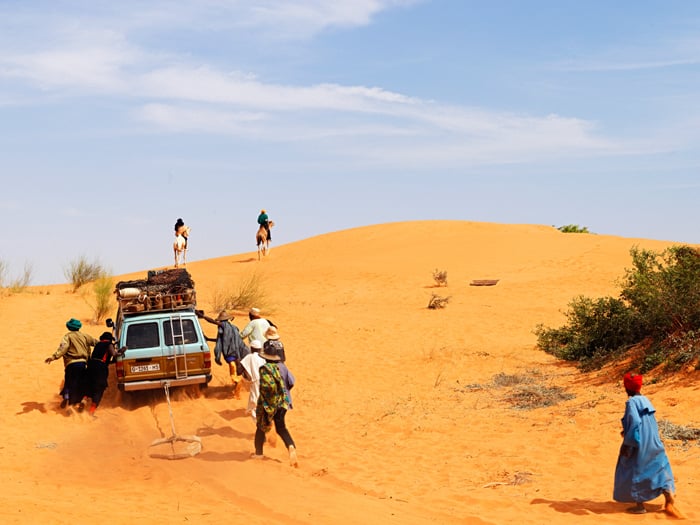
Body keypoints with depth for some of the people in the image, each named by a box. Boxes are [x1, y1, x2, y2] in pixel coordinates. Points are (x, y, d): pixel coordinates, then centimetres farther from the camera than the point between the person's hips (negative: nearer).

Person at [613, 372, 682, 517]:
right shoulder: (645, 400, 8)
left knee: (634, 472, 7)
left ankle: (639, 505, 11)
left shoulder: (631, 402, -15)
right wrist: (628, 431, 26)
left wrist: (627, 443, -20)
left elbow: (635, 422, -24)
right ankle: (670, 501, 2)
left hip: (638, 443, -7)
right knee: (659, 469, 10)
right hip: (652, 442, 7)